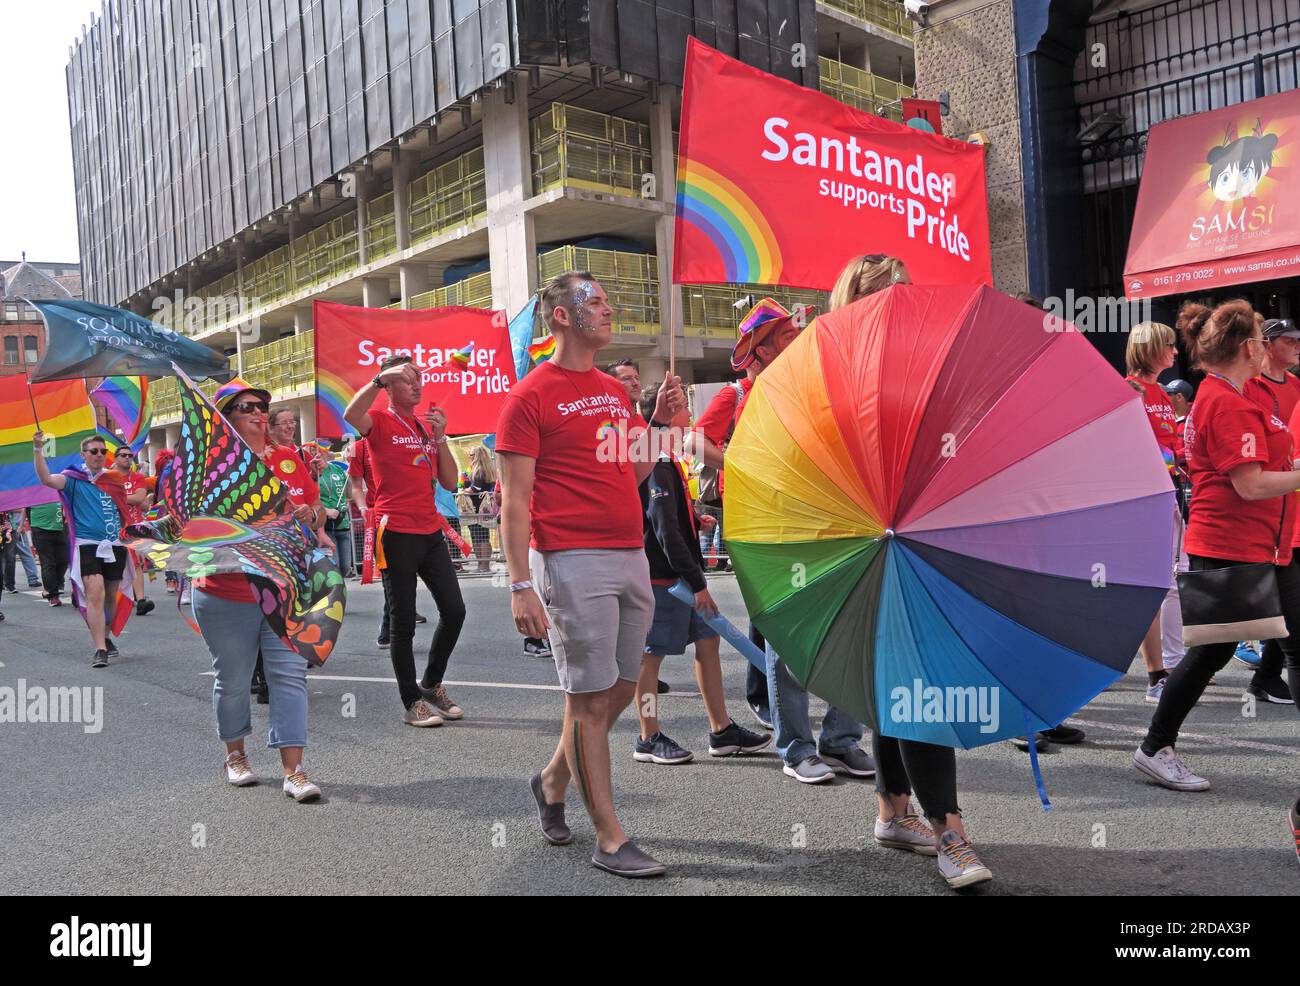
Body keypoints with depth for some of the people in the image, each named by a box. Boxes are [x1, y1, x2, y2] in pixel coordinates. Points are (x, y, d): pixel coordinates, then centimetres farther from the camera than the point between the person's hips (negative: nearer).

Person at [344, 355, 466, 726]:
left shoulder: (428, 426, 17)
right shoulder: (381, 420, -2)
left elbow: (449, 481, 10)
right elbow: (351, 415, -27)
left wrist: (439, 436, 1)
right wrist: (380, 378, -27)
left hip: (431, 531, 6)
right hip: (397, 532, -6)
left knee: (454, 610, 7)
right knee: (403, 620, 1)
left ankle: (431, 684, 25)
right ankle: (412, 703, 11)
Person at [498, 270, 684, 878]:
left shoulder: (613, 391, 17)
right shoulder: (530, 396, -6)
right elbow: (514, 498, -10)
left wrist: (660, 422, 8)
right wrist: (520, 585, -16)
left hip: (631, 558, 8)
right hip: (573, 563, -8)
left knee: (620, 689, 14)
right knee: (590, 699, 0)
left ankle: (553, 781, 37)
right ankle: (609, 839, 11)